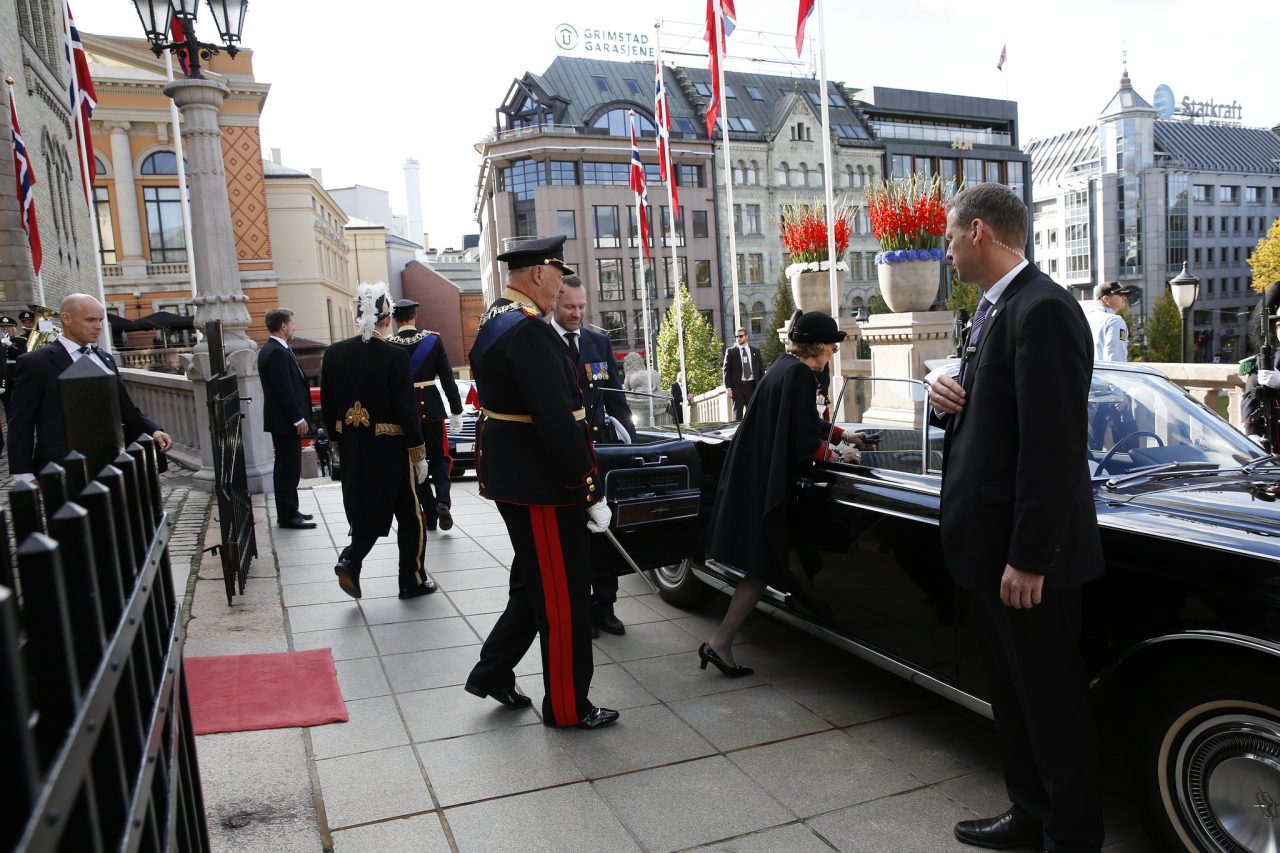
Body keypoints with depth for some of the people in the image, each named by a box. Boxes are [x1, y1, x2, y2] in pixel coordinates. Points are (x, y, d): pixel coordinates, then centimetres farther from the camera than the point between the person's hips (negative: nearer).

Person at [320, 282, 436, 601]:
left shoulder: (334, 353, 0)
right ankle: (413, 581, 18)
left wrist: (339, 442, 16)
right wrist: (418, 454, -7)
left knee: (367, 509, 20)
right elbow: (406, 408, -15)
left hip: (352, 448, 5)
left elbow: (327, 405, 5)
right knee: (409, 514, 10)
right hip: (389, 448, -4)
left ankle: (350, 560, 0)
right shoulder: (395, 356, -15)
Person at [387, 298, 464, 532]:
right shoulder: (433, 340, -5)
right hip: (431, 409, 0)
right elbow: (447, 379, -5)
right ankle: (443, 502, -10)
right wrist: (456, 411, 1)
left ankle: (429, 515, 13)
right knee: (439, 457, 13)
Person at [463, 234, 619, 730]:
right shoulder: (529, 330, -21)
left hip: (511, 477, 10)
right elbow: (557, 422, -25)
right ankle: (567, 707, 18)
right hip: (541, 485, -10)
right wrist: (593, 493, -19)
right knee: (564, 598, 4)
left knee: (534, 584, 23)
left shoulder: (494, 321, 12)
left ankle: (492, 672, 35)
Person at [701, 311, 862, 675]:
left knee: (760, 563, 22)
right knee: (762, 567, -3)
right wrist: (839, 453, -3)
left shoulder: (785, 365, 13)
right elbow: (805, 442, -19)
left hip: (753, 475, 10)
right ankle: (720, 642, -2)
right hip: (768, 484, -10)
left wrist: (843, 434, 30)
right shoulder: (801, 374, -17)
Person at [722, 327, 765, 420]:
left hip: (752, 385, 2)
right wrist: (728, 388, -8)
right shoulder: (730, 351, 3)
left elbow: (761, 368, 10)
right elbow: (726, 370, 1)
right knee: (737, 413, -2)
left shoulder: (756, 351, 10)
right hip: (737, 385, -2)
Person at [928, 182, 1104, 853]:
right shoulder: (992, 311, 13)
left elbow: (1053, 447, -23)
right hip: (988, 545, 10)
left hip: (1026, 552, -9)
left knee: (1051, 698, 6)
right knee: (1012, 691, 20)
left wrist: (1028, 559, -22)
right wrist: (947, 398, -2)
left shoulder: (1042, 311, -18)